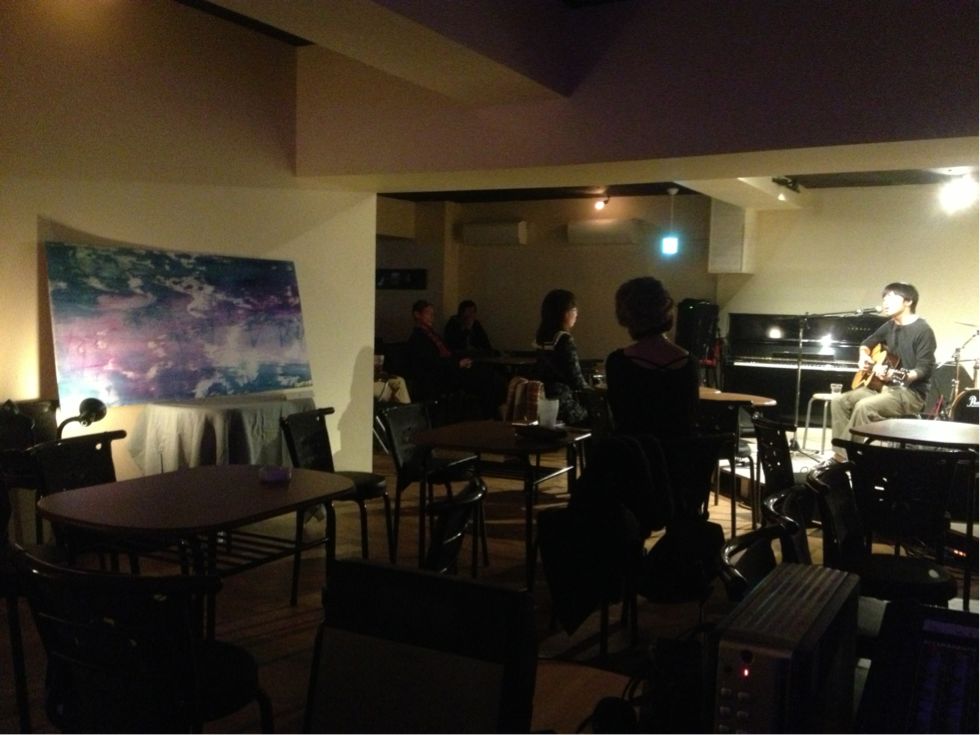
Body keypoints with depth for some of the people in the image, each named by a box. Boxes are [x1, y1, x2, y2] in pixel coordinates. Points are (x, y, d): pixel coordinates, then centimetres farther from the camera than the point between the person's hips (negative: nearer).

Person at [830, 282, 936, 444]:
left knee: (863, 407, -31)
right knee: (839, 402, -5)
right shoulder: (890, 326, 12)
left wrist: (892, 374, -35)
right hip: (884, 387, 9)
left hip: (911, 393, -9)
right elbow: (867, 343, 29)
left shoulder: (923, 330, -13)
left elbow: (924, 369, -20)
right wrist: (863, 357, 6)